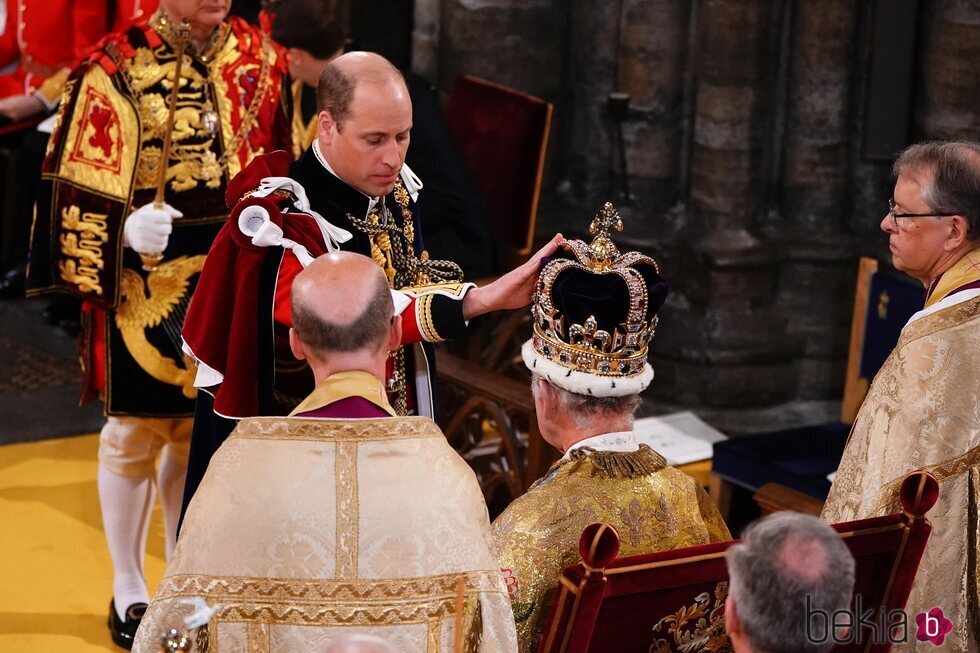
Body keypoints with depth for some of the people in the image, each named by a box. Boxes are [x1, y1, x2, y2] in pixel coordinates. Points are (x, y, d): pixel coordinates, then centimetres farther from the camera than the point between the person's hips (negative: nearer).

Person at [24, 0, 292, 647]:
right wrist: (127, 229, -22)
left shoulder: (260, 59, 3)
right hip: (147, 285, -4)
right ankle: (129, 591, 23)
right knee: (135, 435, 7)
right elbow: (81, 188, -9)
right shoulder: (117, 72, -10)